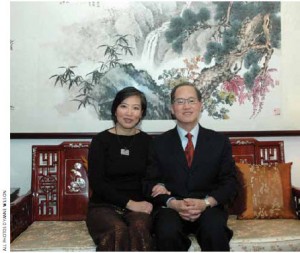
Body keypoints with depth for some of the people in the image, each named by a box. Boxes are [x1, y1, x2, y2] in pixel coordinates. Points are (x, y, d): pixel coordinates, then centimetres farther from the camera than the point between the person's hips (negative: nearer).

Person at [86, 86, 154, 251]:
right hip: (104, 206, -1)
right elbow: (96, 182, -6)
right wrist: (130, 203, -13)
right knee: (117, 231, -34)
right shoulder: (101, 140, 0)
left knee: (139, 228, -33)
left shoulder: (147, 142, 7)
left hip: (138, 207, 2)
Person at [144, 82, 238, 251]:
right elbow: (150, 182, 4)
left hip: (208, 208, 1)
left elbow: (230, 182, 4)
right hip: (170, 208, 0)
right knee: (168, 232, -32)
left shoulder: (220, 141, 9)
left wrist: (206, 202, -14)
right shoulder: (159, 143, 8)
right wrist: (173, 203, -15)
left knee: (215, 230, -32)